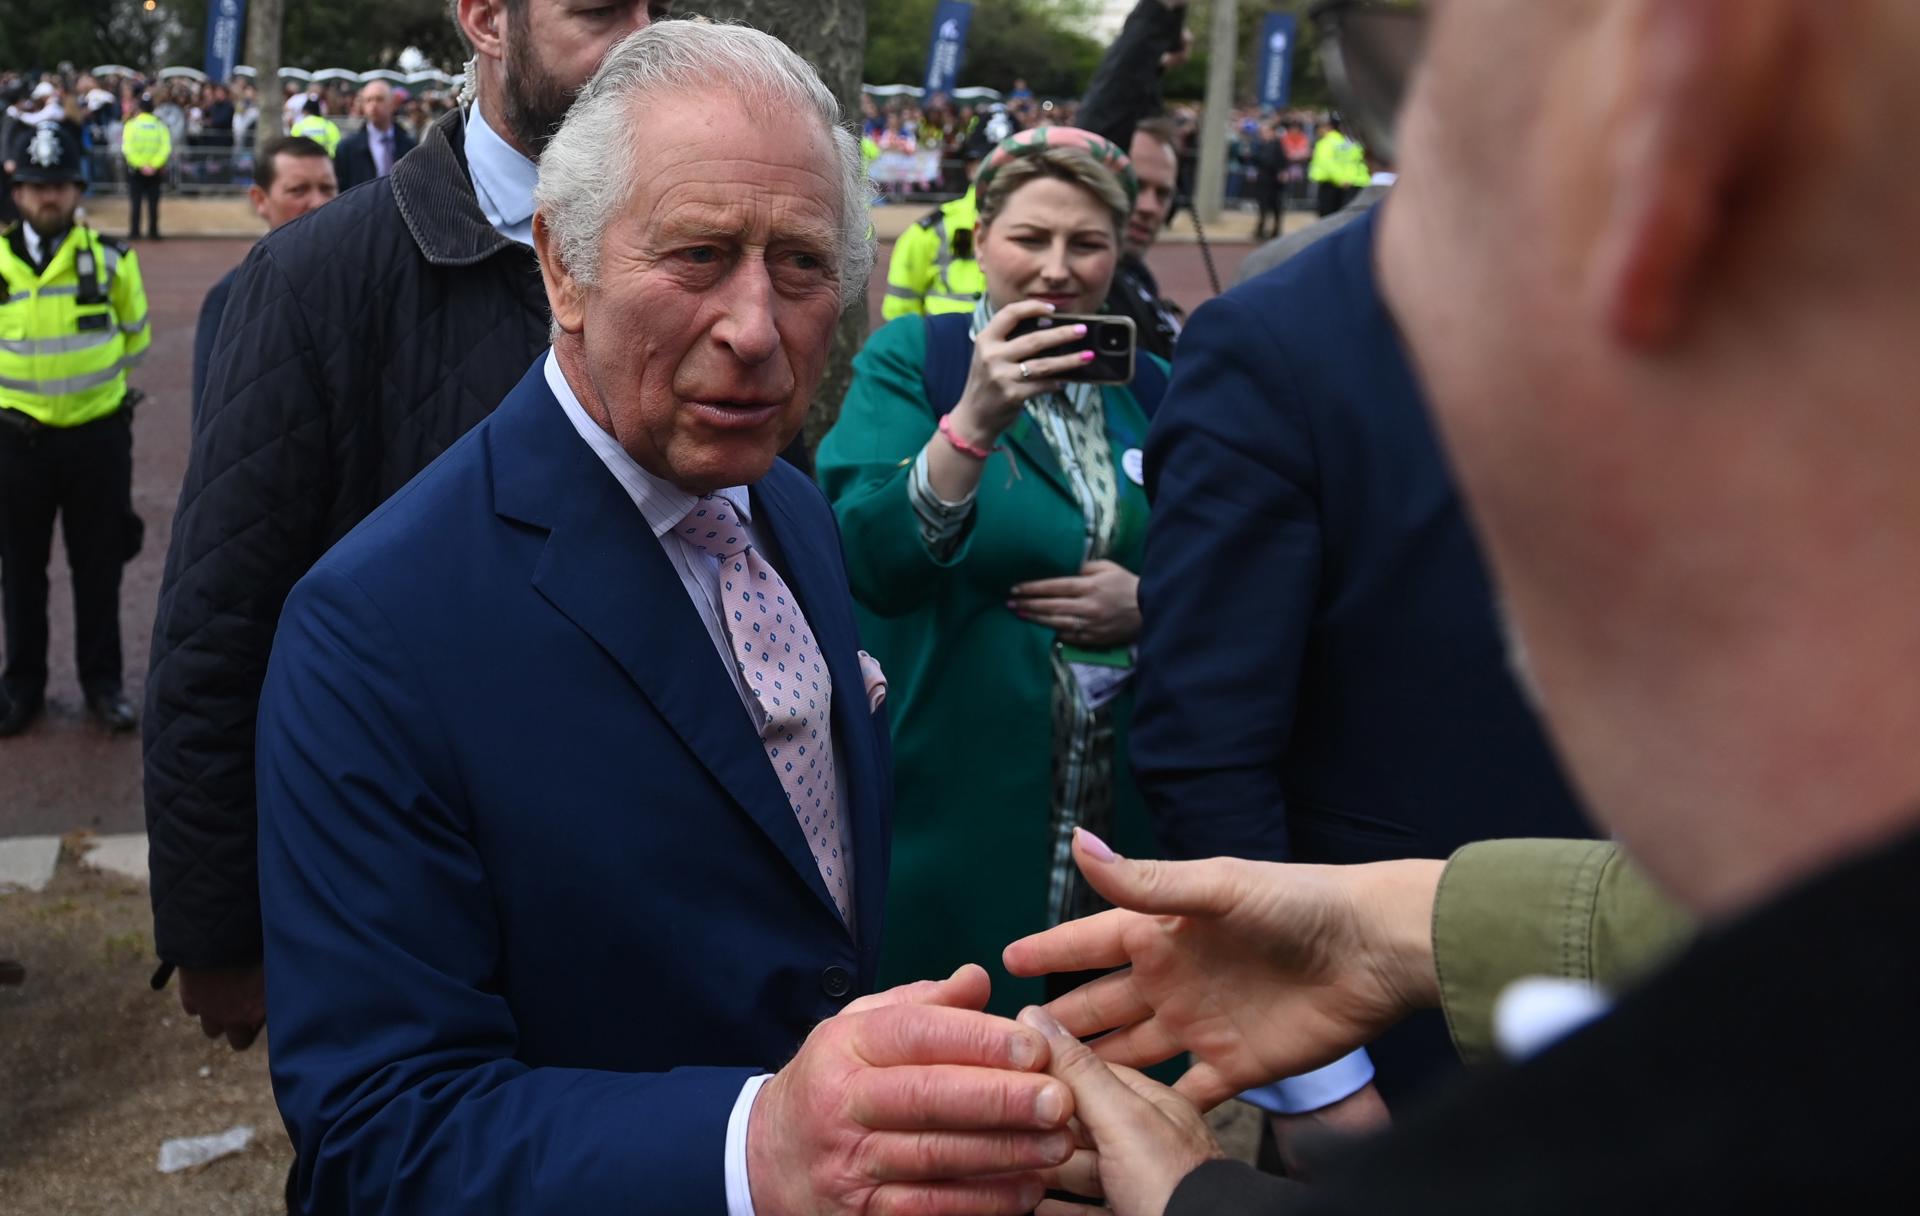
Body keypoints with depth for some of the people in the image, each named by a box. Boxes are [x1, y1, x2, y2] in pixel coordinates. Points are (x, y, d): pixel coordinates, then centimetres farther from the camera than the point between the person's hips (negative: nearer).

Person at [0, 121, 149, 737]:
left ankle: (102, 683, 22)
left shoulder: (110, 258, -4)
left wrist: (90, 374, 10)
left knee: (99, 568, 9)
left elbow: (134, 334, 10)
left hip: (97, 435, 0)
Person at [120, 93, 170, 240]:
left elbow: (126, 149, -12)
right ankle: (153, 231, 6)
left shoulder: (131, 124, -5)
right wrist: (155, 165, -12)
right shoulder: (160, 125, -2)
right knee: (153, 203, 8)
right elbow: (166, 149, -10)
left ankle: (134, 232, 3)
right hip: (156, 171, 1)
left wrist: (139, 165, -11)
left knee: (135, 202, 6)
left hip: (135, 169, -1)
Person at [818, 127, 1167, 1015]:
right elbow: (872, 564, -18)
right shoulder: (907, 362, -3)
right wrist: (974, 423, -30)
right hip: (953, 800, -4)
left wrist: (1148, 604, -9)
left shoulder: (1148, 392, 9)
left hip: (1119, 807, 4)